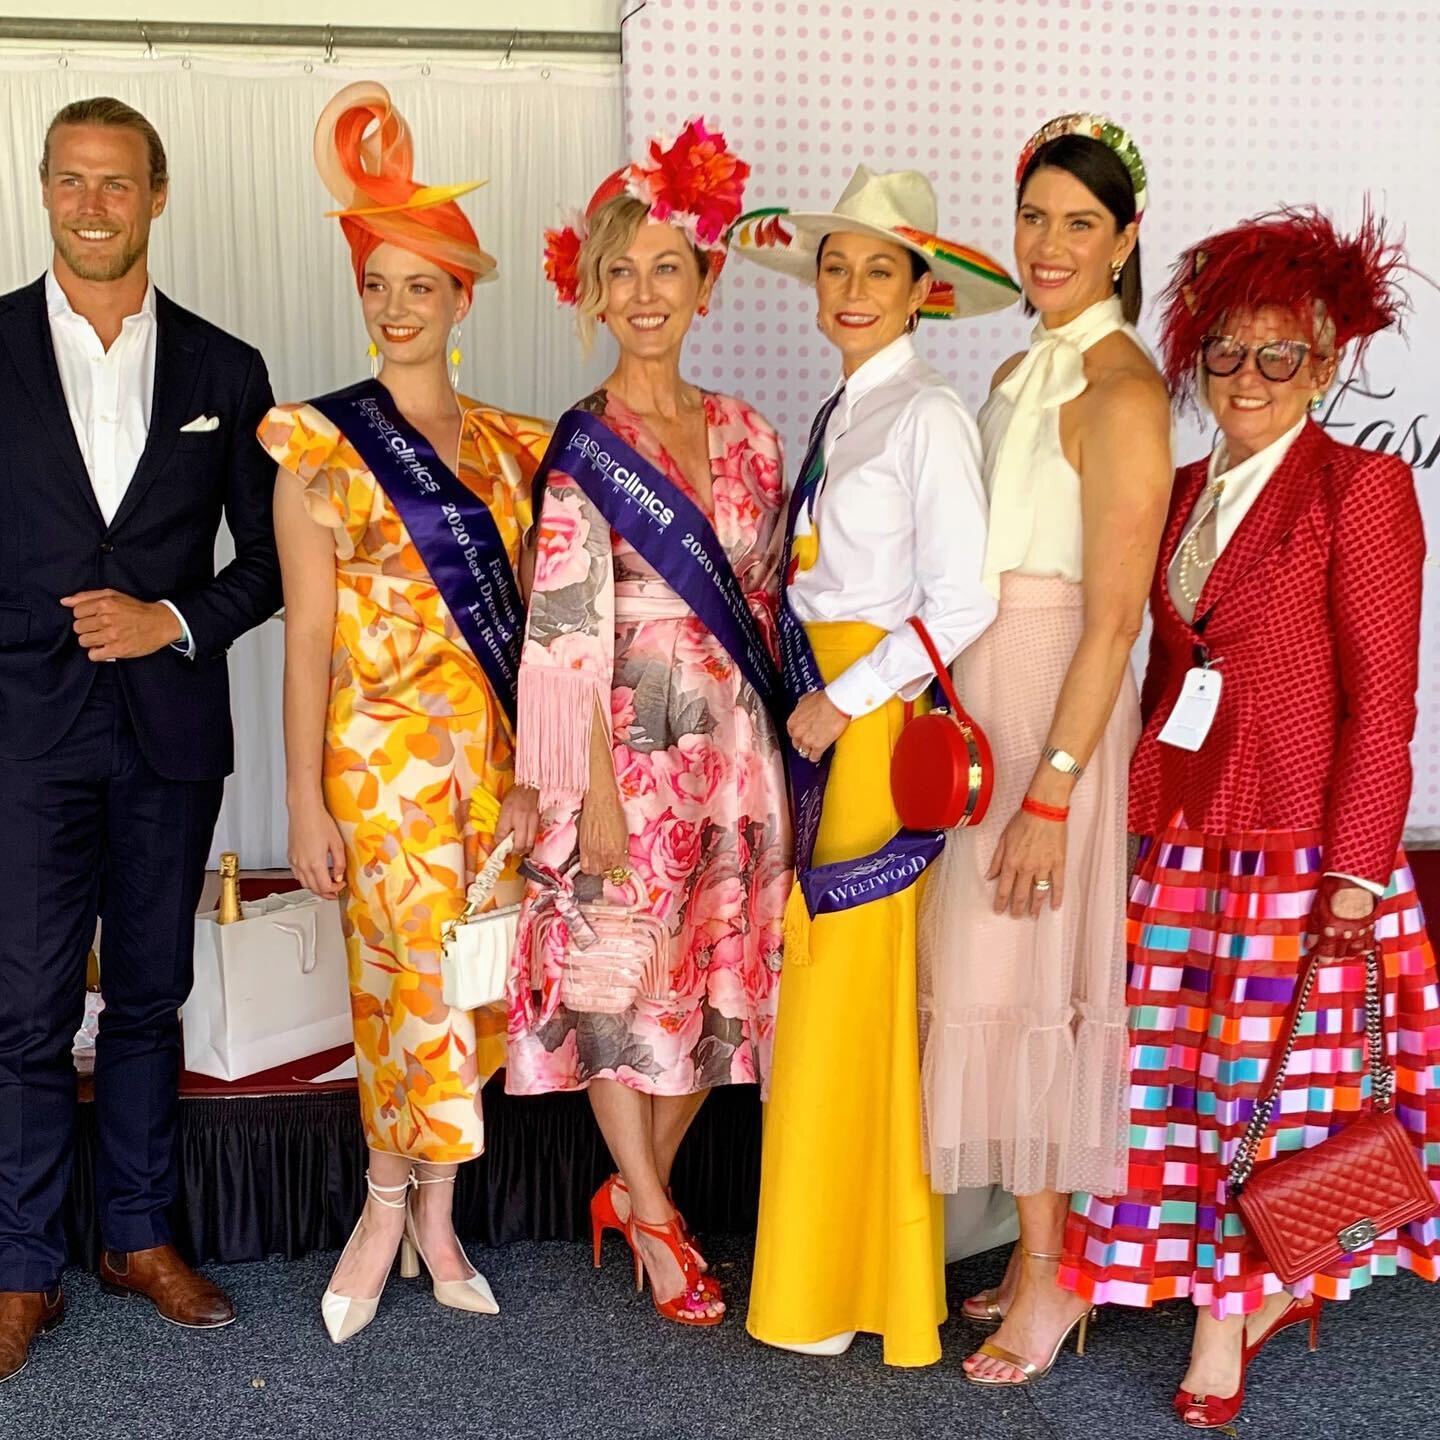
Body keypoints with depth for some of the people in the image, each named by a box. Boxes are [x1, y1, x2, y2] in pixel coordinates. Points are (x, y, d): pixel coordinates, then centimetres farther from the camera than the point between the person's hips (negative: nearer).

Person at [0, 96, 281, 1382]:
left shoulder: (223, 370, 7)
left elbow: (267, 555, 8)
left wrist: (176, 623, -8)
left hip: (171, 725, 2)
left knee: (150, 995, 12)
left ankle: (141, 1237, 26)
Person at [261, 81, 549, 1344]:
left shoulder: (511, 447, 9)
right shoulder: (321, 447, -1)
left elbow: (529, 619, 9)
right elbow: (307, 636, -4)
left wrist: (532, 768, 3)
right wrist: (306, 801, -7)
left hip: (496, 751, 4)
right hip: (381, 752, -3)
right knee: (421, 977, -6)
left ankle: (415, 1209, 22)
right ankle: (404, 1207, 17)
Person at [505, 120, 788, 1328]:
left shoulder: (746, 434, 9)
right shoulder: (584, 447, -6)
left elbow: (764, 602, 13)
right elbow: (571, 635, -11)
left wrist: (774, 741, 8)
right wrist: (596, 791, -14)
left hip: (737, 747, 5)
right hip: (632, 744, -5)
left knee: (722, 979, 11)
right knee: (623, 978, 5)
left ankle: (637, 1189, 31)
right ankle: (659, 1222, 23)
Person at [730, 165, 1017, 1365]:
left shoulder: (928, 414, -12)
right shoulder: (837, 412, 14)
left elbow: (963, 600, -18)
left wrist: (845, 700, -14)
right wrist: (809, 701, 6)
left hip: (881, 715, -8)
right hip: (823, 711, 8)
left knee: (855, 991, -1)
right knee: (822, 984, 12)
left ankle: (856, 1281, 14)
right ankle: (836, 1262, 26)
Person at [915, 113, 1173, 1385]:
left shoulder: (1121, 389, -13)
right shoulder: (1022, 374, 14)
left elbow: (1114, 615, -18)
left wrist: (1052, 790, -20)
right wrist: (958, 717, 12)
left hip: (1057, 705, -8)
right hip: (980, 693, 8)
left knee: (1019, 983, -2)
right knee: (993, 979, 11)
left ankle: (1049, 1277, 13)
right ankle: (1041, 1254, 25)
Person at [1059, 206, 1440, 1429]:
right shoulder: (1185, 491, 14)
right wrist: (1140, 801, 8)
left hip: (1301, 840, -6)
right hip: (1178, 832, 6)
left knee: (1276, 1073, 4)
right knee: (1178, 1069, 8)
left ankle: (1236, 1305, 19)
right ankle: (1235, 1293, 25)